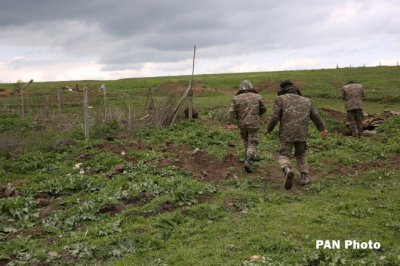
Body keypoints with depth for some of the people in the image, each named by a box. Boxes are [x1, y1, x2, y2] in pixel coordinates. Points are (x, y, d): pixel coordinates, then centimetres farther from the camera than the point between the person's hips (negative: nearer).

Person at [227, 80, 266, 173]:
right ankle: (248, 162, -18)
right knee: (252, 144, -2)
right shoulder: (257, 97, 1)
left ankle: (247, 158, 35)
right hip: (253, 124, -2)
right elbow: (263, 109, 10)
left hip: (242, 124, 3)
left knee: (246, 140, 26)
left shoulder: (236, 98, 2)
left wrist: (230, 123, -13)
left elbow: (231, 111, -8)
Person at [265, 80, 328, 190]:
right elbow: (315, 116, 20)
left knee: (283, 156, 4)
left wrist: (268, 129, 7)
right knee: (301, 154, 24)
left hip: (286, 134, -3)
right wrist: (322, 128, 34)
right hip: (302, 133, 3)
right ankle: (304, 177, 17)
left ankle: (288, 171, -25)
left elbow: (275, 117, -7)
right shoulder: (305, 100, 15)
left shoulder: (281, 99, 1)